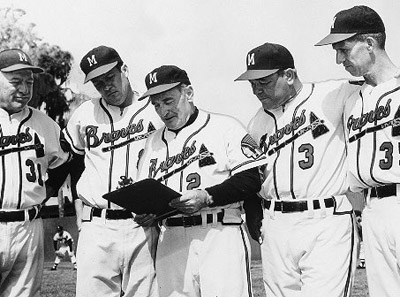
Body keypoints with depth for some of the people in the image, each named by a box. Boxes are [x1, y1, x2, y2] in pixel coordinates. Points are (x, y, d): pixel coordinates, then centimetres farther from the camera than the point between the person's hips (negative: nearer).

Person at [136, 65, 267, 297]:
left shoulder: (225, 127, 1)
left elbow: (251, 180, -7)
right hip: (171, 241, 5)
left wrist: (207, 197, -17)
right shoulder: (155, 141, 20)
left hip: (220, 236, -5)